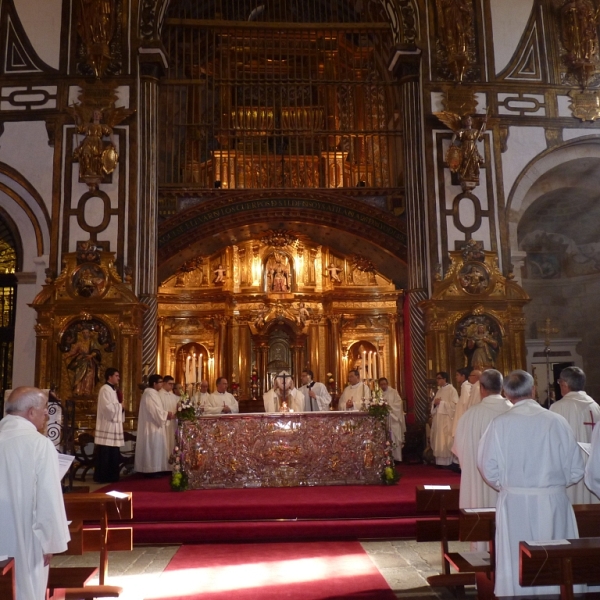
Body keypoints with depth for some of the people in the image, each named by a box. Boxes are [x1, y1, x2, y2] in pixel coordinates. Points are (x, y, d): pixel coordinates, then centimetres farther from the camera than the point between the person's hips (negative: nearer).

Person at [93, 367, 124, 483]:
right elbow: (108, 407, -22)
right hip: (106, 427, -9)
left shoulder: (113, 390, 18)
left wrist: (121, 407, 1)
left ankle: (111, 476, 15)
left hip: (114, 426, 9)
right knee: (105, 454, -4)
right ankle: (102, 477, 2)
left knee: (114, 454, 10)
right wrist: (120, 405, -7)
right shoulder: (105, 389, -11)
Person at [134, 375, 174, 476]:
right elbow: (155, 411, -22)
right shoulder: (150, 394, -17)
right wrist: (167, 414, -11)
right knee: (153, 447, -6)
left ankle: (151, 469, 15)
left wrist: (166, 414, 5)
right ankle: (151, 469, -2)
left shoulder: (152, 393, 15)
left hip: (152, 425, 11)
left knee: (153, 447, 11)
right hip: (152, 426, -11)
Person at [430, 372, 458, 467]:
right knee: (439, 441, 6)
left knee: (446, 441, -6)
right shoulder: (439, 391, 16)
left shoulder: (451, 389, -7)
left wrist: (441, 402, -16)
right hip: (438, 419, 8)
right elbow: (434, 404, 17)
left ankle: (448, 462, 0)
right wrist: (435, 403, -6)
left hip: (447, 420, -7)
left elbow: (454, 404, -16)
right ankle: (440, 461, 11)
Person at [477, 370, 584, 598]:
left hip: (515, 504, -1)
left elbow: (489, 469, -6)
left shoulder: (500, 424, -10)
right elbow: (575, 470, -1)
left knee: (518, 564, 10)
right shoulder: (557, 421, -7)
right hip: (553, 502, 1)